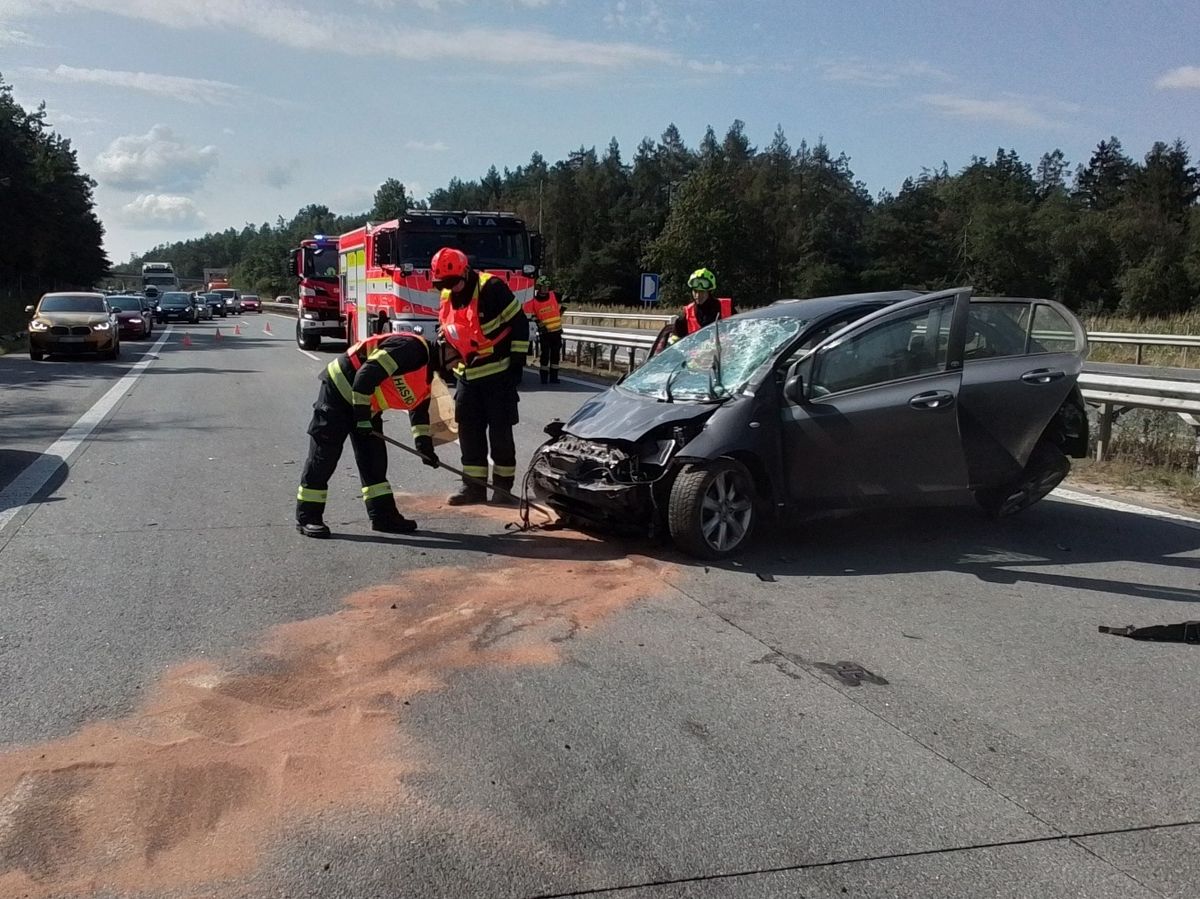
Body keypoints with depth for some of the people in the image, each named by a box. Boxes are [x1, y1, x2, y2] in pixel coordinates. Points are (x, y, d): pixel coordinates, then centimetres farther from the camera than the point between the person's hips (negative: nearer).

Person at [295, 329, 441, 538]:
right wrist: (362, 415, -23)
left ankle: (383, 515, 15)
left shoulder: (428, 371, 10)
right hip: (341, 389, -10)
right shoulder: (410, 347, -22)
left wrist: (424, 444, 11)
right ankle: (307, 517, 2)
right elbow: (367, 374, -28)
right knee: (324, 456, -5)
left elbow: (419, 407, 19)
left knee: (374, 457, 9)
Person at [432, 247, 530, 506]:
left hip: (498, 375, -7)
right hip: (467, 376, 7)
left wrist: (517, 362, -15)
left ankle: (503, 486, 10)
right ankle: (473, 486, 17)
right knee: (469, 431, 8)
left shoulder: (492, 289, -17)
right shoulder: (447, 298, 5)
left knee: (500, 432, -1)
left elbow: (519, 324, -14)